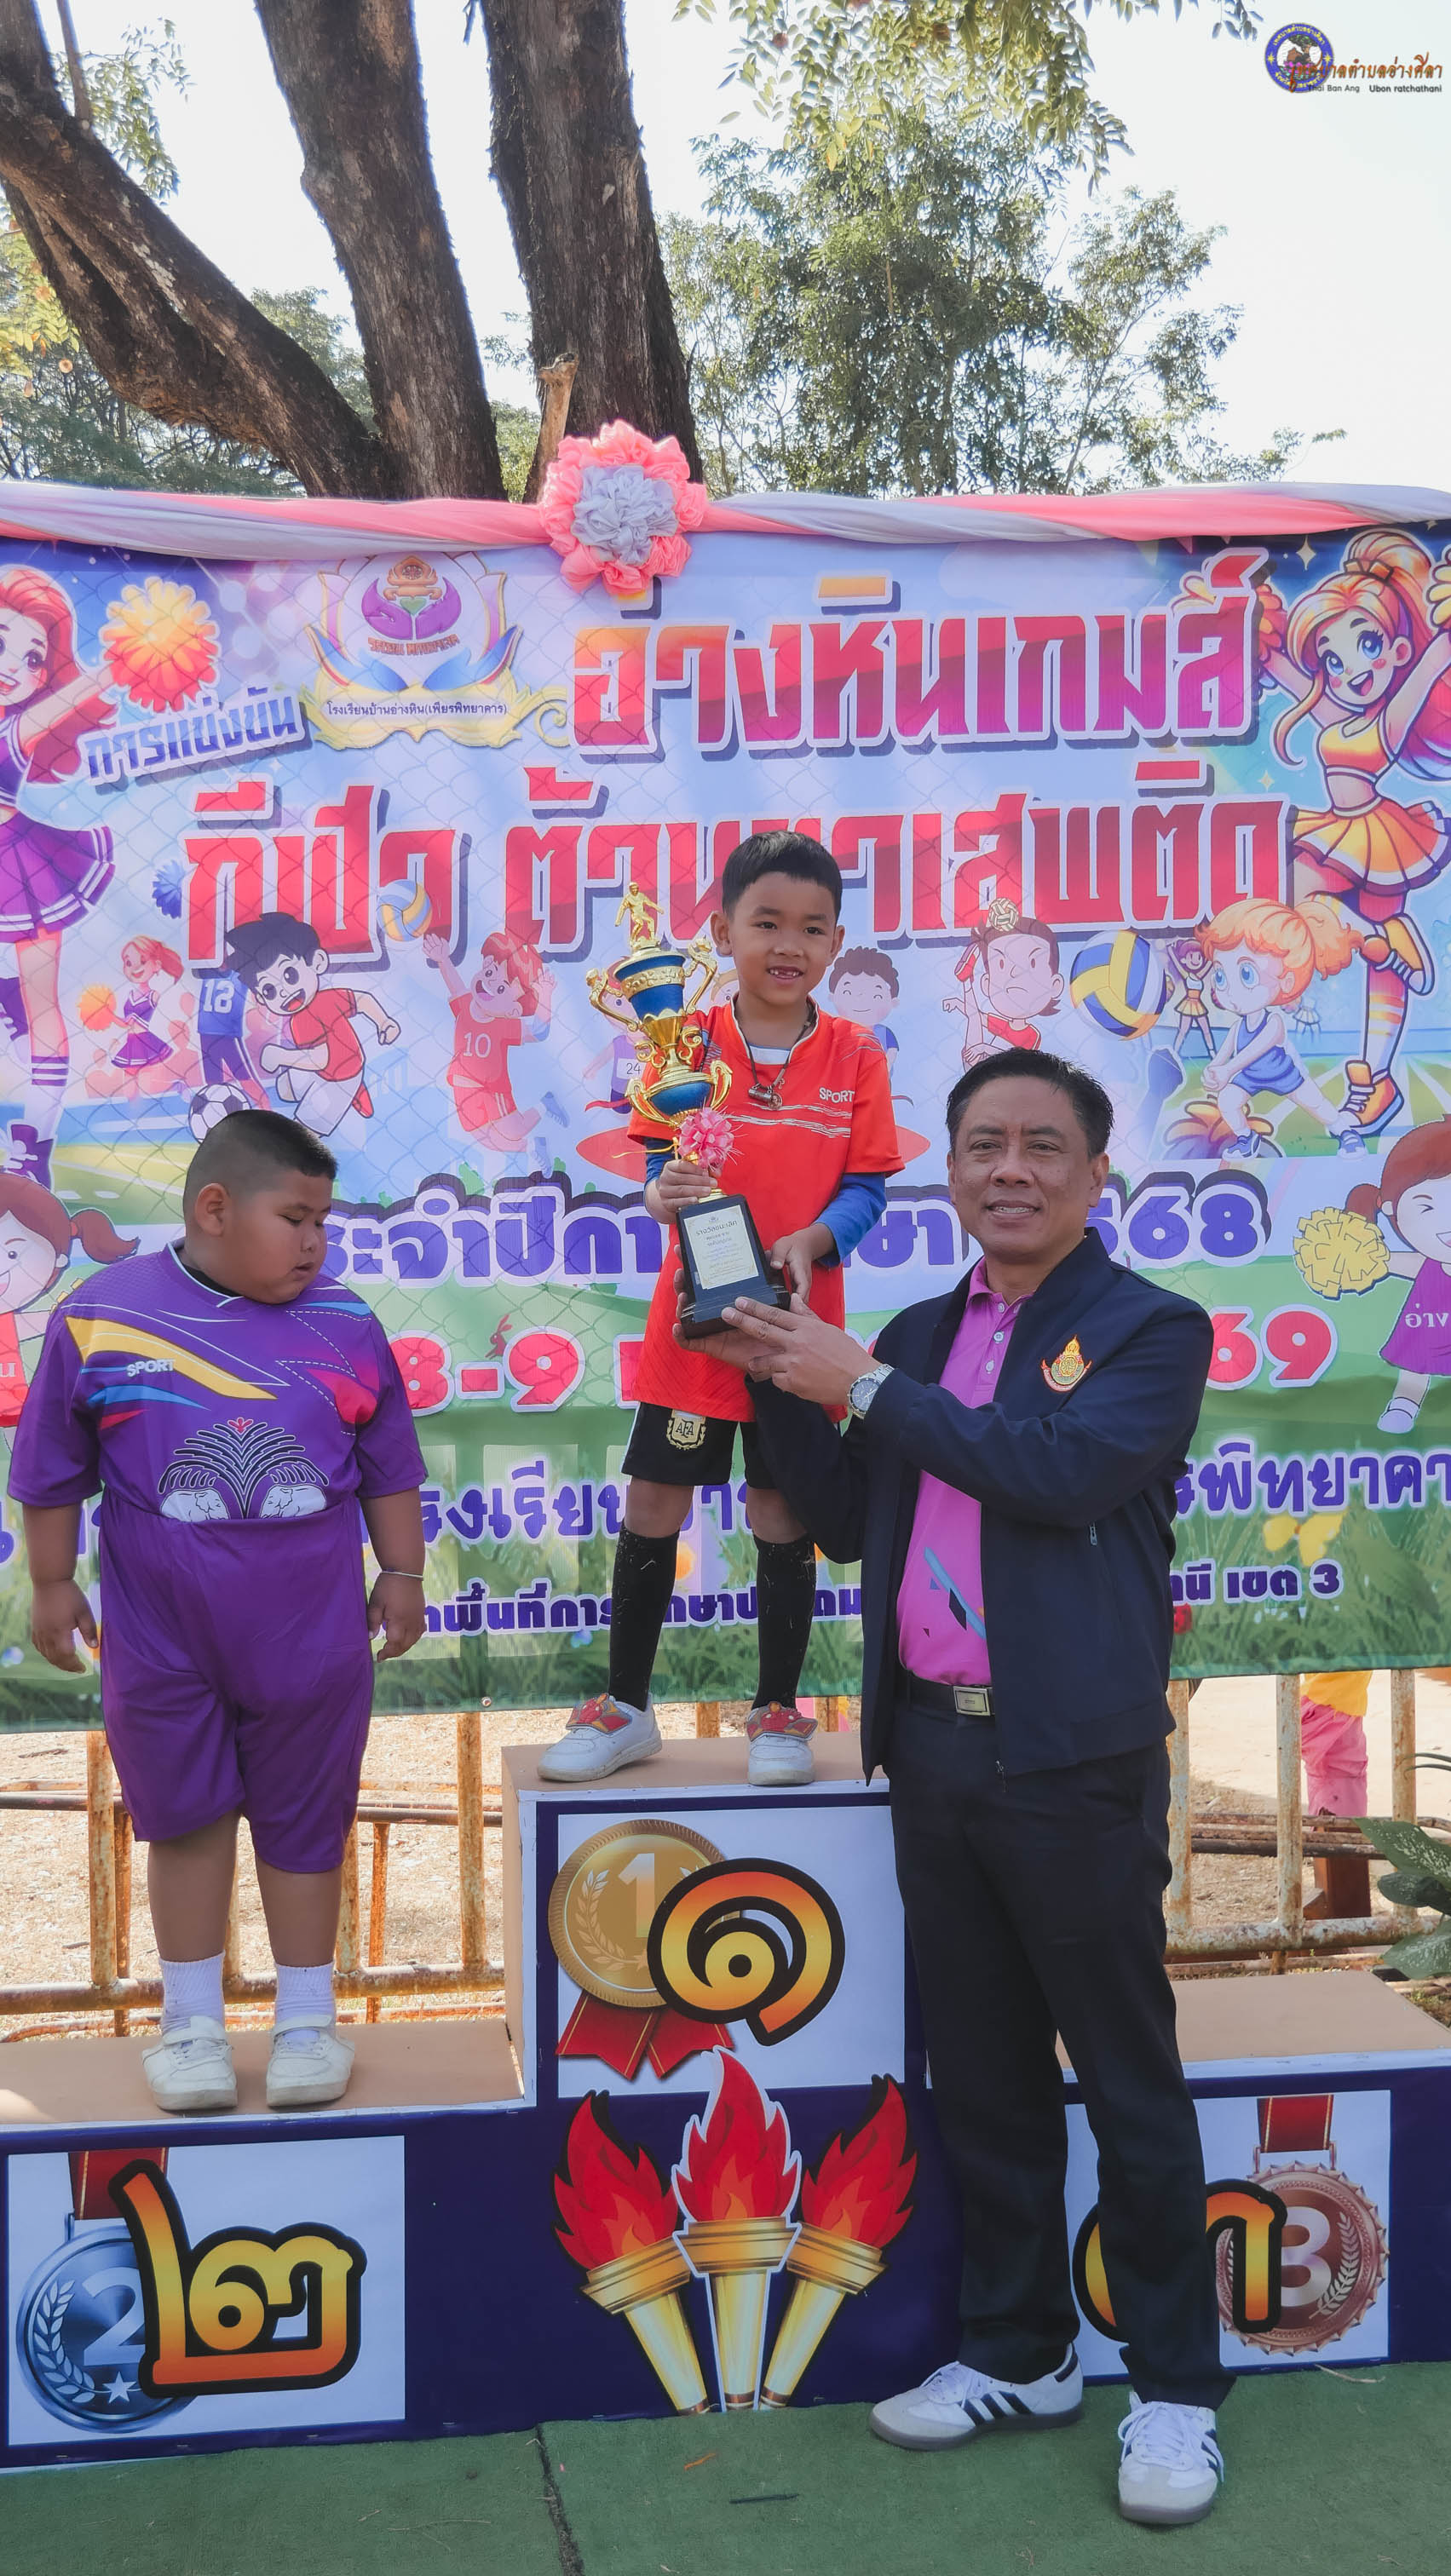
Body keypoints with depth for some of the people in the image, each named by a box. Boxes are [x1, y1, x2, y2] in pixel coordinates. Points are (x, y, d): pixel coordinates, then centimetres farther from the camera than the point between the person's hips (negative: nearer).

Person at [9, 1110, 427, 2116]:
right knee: (186, 1818, 11)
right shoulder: (100, 1318, -7)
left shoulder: (345, 1325, -2)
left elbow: (390, 1467, 7)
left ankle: (307, 2020, 24)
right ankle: (193, 2022, 25)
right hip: (160, 1638, -1)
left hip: (310, 1637, 1)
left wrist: (403, 1573, 7)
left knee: (306, 1823, 10)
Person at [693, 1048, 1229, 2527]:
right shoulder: (921, 1337, 14)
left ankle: (1175, 2389, 15)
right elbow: (846, 1523, 15)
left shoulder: (1150, 1331, -4)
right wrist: (775, 1385, 1)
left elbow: (1064, 1467, -22)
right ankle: (1016, 2355, 28)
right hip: (932, 1751, 6)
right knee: (979, 2076, 15)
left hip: (1075, 1764, -6)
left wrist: (864, 1387, -15)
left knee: (1127, 2084, 3)